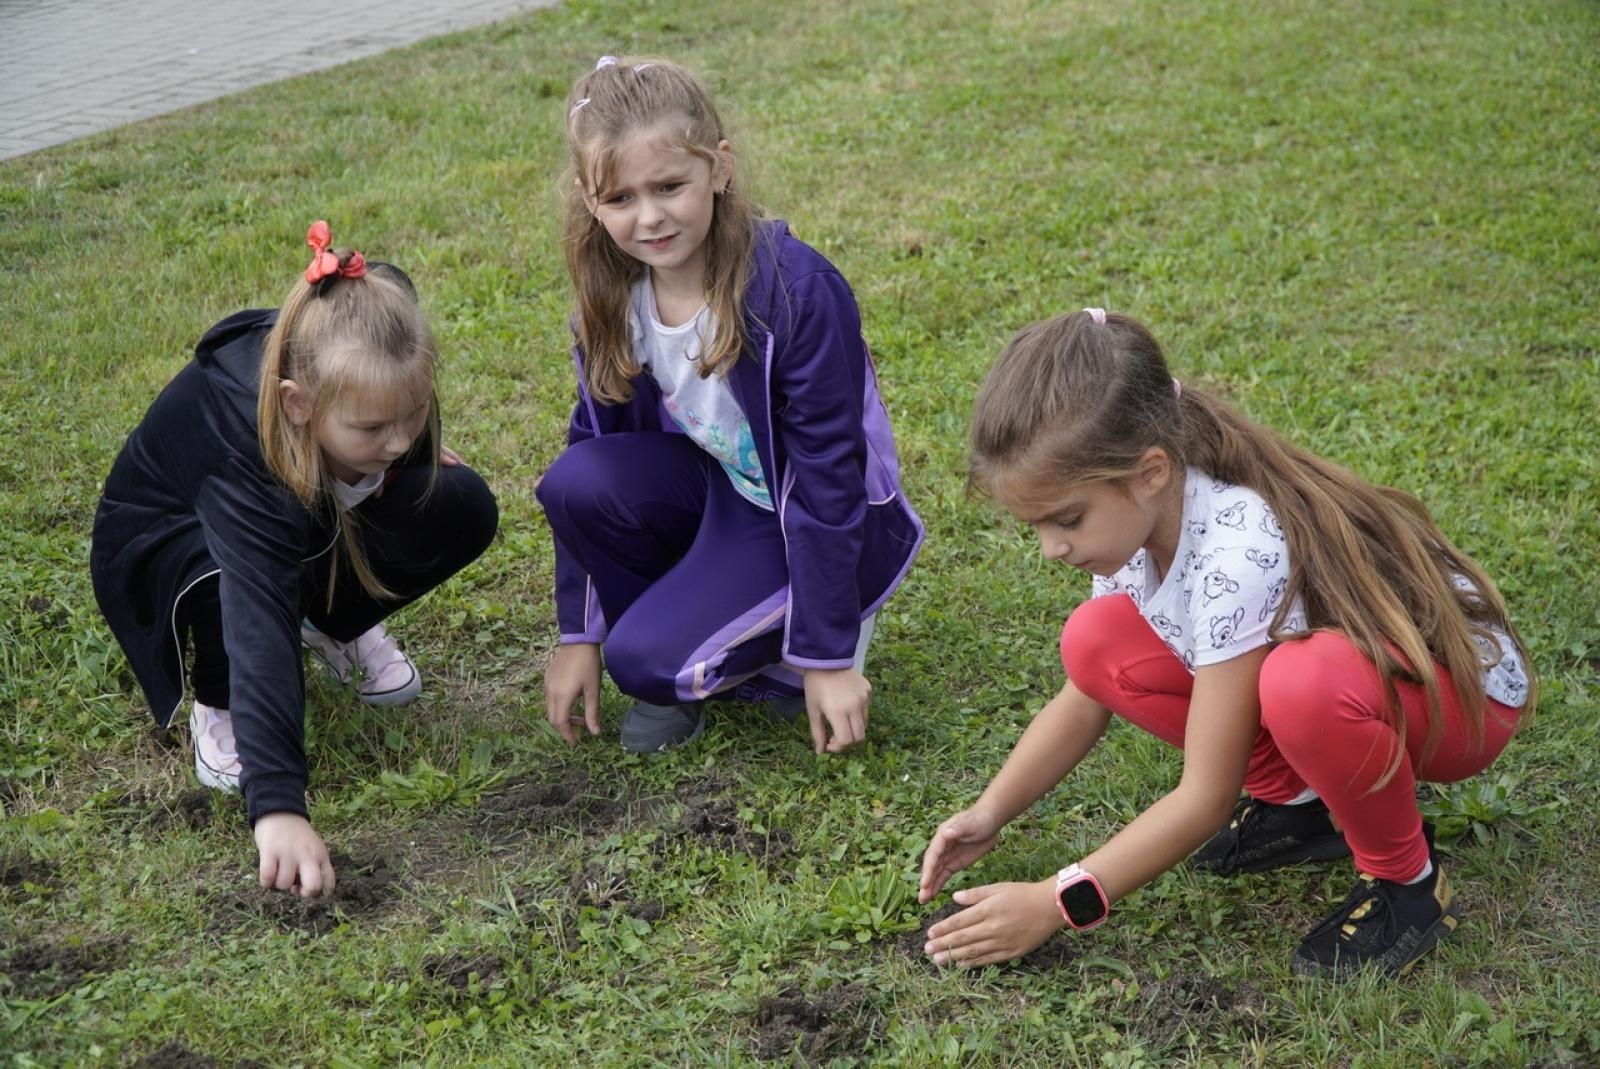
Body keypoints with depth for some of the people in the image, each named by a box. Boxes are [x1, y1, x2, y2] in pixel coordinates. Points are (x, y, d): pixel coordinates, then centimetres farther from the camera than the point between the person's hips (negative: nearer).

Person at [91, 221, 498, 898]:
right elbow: (259, 634, -52)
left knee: (462, 510, -20)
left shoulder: (379, 389, -27)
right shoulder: (244, 455, -43)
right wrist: (276, 804, -60)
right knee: (240, 583, -41)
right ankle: (215, 705, -8)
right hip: (161, 537, -5)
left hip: (316, 519, 5)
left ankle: (334, 626, 5)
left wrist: (412, 455, -17)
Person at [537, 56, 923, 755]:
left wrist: (828, 658, -20)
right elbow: (591, 442, -1)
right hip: (716, 486, 6)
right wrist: (577, 635, -1)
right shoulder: (611, 297, -10)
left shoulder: (798, 292, -28)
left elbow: (827, 479, -23)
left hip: (813, 522, -6)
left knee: (650, 662, -25)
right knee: (573, 482, -22)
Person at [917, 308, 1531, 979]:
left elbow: (1205, 796, -29)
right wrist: (990, 815, -12)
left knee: (1302, 682, -41)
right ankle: (1298, 804, 5)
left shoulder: (1238, 555, -36)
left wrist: (1059, 903, -26)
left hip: (1459, 686, -7)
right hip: (1326, 665, 7)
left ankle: (1406, 879, -12)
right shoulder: (1132, 511, -13)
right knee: (1097, 642, -11)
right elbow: (1084, 699, 0)